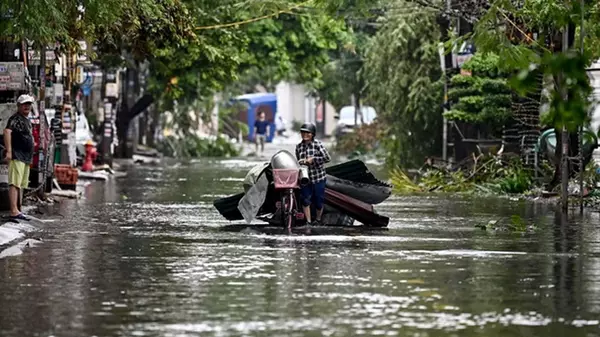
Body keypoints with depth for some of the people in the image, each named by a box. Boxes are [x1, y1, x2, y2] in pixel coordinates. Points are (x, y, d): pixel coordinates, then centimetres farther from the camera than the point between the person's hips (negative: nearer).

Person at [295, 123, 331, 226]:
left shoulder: (318, 144, -9)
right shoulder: (299, 147, 3)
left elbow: (328, 158, -13)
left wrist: (313, 159, -18)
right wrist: (300, 162, -7)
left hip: (318, 178, -3)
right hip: (305, 178, 3)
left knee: (318, 201, 7)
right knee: (305, 199, -6)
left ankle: (318, 219, 29)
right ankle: (308, 221, 4)